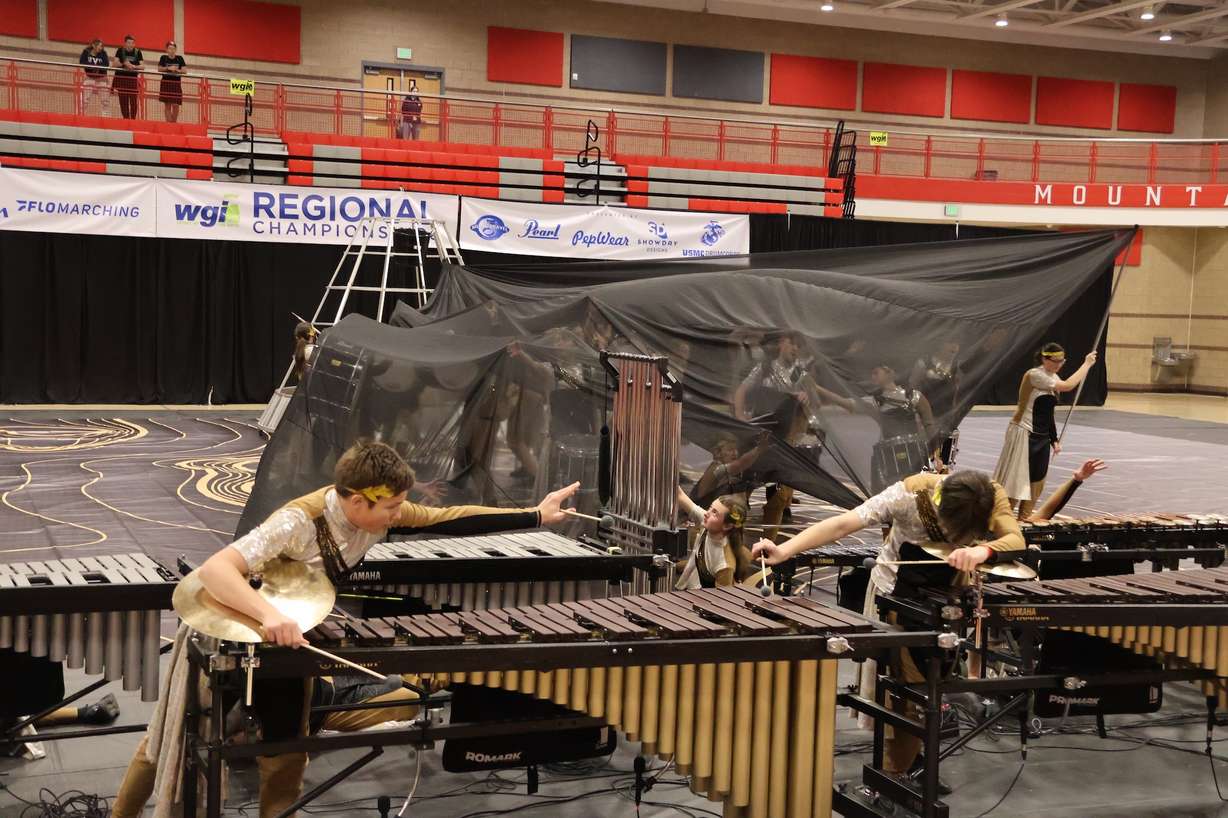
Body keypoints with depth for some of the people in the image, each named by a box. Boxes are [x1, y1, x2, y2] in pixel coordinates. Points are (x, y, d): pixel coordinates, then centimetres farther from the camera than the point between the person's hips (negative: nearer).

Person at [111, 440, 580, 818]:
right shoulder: (298, 522, -38)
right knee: (181, 741, 10)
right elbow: (215, 569, -45)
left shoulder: (375, 511, -17)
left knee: (286, 749, 9)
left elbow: (447, 520, -12)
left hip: (286, 636, 6)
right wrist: (269, 614, -60)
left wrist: (534, 516, -12)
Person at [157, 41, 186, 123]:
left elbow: (185, 70, -1)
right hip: (166, 83, -1)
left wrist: (177, 70, -18)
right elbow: (159, 69, -5)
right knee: (167, 105, 0)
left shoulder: (179, 58, 6)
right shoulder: (163, 58, 4)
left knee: (175, 105, -6)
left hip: (176, 83, 1)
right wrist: (168, 68, -18)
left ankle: (174, 122, 9)